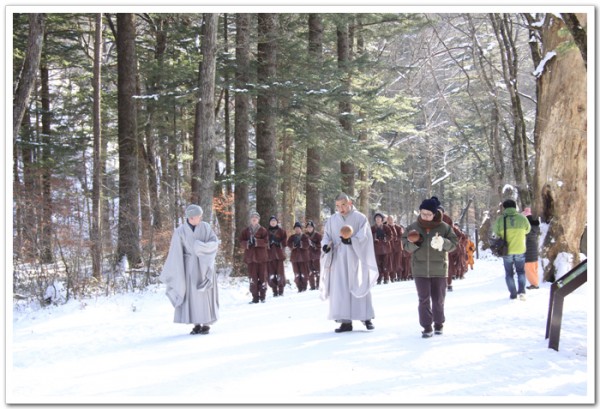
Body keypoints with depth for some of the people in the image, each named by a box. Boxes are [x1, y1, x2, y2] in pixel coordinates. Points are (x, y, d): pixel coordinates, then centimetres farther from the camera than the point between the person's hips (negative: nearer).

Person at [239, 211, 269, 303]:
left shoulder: (263, 230, 4)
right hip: (250, 256, 2)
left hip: (261, 256, -2)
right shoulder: (246, 231, 10)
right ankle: (255, 297, 3)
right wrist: (247, 243, -15)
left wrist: (256, 241, -19)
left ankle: (262, 296, 8)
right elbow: (241, 241, 5)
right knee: (252, 278, -1)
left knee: (262, 277, 0)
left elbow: (266, 241, -6)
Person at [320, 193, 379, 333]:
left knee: (360, 288, 2)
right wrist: (326, 245, -13)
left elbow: (364, 237, -9)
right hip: (339, 260, 2)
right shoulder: (332, 220, 9)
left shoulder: (360, 218, -1)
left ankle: (367, 318, 12)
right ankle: (346, 321, 0)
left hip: (355, 259, -2)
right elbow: (326, 236, 10)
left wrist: (351, 241, -27)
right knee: (341, 290, -2)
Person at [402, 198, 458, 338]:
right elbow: (406, 246, 3)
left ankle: (439, 323, 27)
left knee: (438, 299, 9)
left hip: (439, 269, 0)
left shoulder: (444, 227, -3)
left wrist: (443, 243, -23)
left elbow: (453, 244, -3)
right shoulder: (413, 227, 1)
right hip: (420, 269, 0)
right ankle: (427, 326, 4)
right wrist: (413, 243, -19)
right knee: (424, 299, -2)